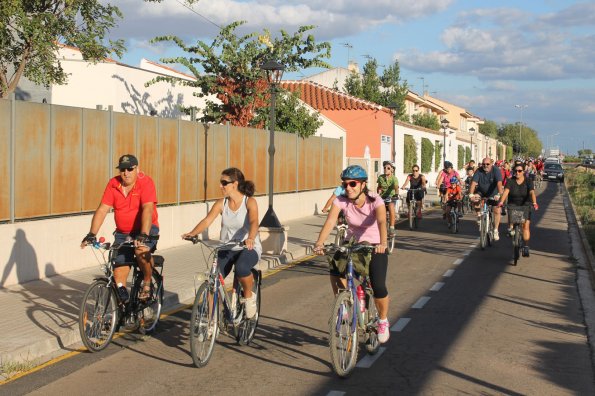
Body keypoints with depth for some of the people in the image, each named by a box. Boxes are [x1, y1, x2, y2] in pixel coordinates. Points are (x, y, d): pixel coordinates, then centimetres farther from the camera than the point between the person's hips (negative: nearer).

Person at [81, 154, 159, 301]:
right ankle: (122, 301, 13)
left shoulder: (146, 182, -16)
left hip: (146, 229, -4)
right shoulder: (113, 184, -5)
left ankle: (147, 284, -8)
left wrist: (143, 235, -40)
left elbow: (148, 209, -28)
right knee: (119, 266, -2)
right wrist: (91, 234, -19)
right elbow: (102, 210, -9)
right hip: (122, 233, 4)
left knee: (141, 250, -32)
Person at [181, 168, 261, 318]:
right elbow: (207, 220, -14)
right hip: (226, 249, 4)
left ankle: (249, 297, -6)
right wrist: (192, 233, -34)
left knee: (242, 268, -35)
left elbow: (254, 222, -28)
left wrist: (250, 238, -49)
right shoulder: (221, 203, -1)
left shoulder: (249, 202, -11)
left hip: (249, 248, -3)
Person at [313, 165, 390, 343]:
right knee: (335, 270, -26)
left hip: (374, 246, -2)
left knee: (379, 288, -16)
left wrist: (382, 243, -60)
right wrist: (320, 243, -48)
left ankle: (383, 321, 14)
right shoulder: (341, 200, -17)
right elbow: (330, 221, -31)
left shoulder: (375, 201, -24)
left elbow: (382, 222, -41)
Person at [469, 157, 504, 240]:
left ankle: (495, 230, 2)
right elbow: (474, 182, -27)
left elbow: (499, 183, -35)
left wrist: (499, 194, -50)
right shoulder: (479, 171, -18)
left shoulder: (496, 170, -23)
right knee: (475, 200, -28)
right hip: (482, 192, 1)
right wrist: (471, 194, -42)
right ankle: (479, 215, -2)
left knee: (497, 211, -10)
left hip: (493, 193, -1)